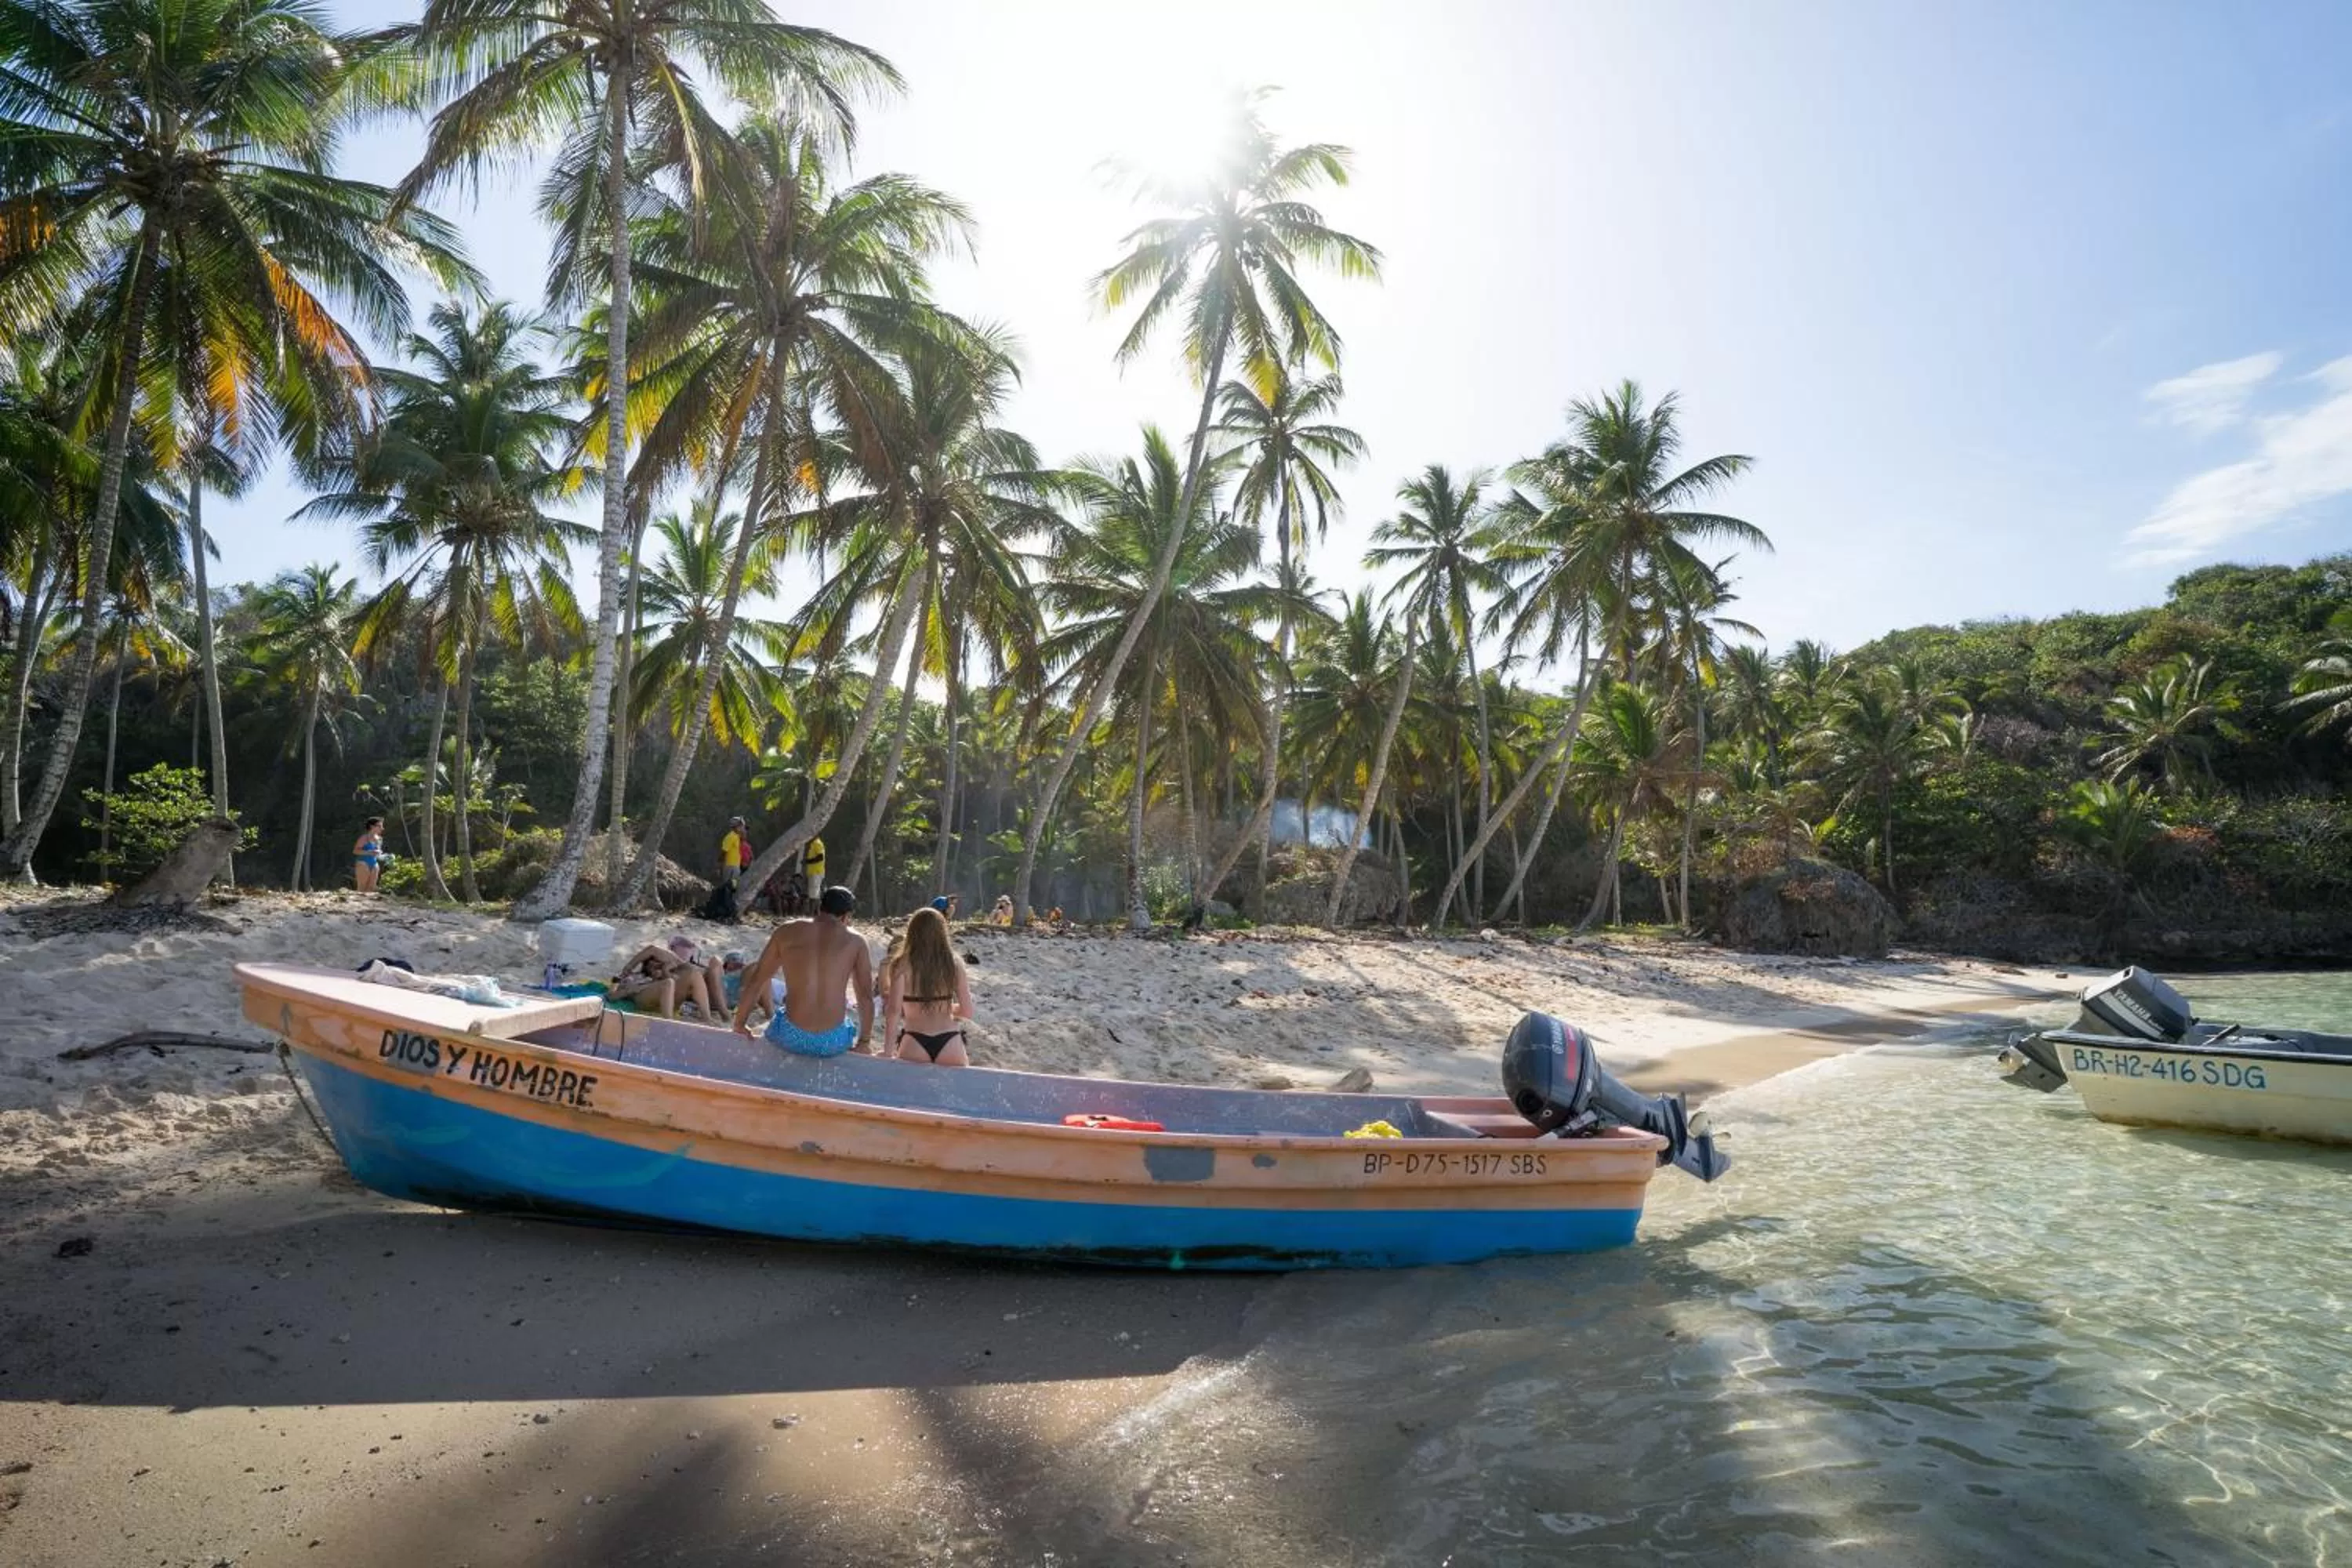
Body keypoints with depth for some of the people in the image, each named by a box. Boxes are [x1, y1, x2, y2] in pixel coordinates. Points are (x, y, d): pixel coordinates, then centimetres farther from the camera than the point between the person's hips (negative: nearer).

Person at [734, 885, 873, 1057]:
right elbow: (866, 997, 1)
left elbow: (755, 982, 8)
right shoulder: (855, 941, 0)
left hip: (791, 1037, 1)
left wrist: (740, 1025, 21)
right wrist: (863, 1042, 14)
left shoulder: (787, 931, 3)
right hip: (833, 1042, -1)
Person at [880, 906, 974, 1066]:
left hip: (915, 1044, -2)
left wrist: (888, 1050, -6)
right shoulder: (954, 964, 1)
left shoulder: (903, 965, -5)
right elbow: (967, 1011, 3)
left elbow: (894, 1010, -12)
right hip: (950, 1043, 2)